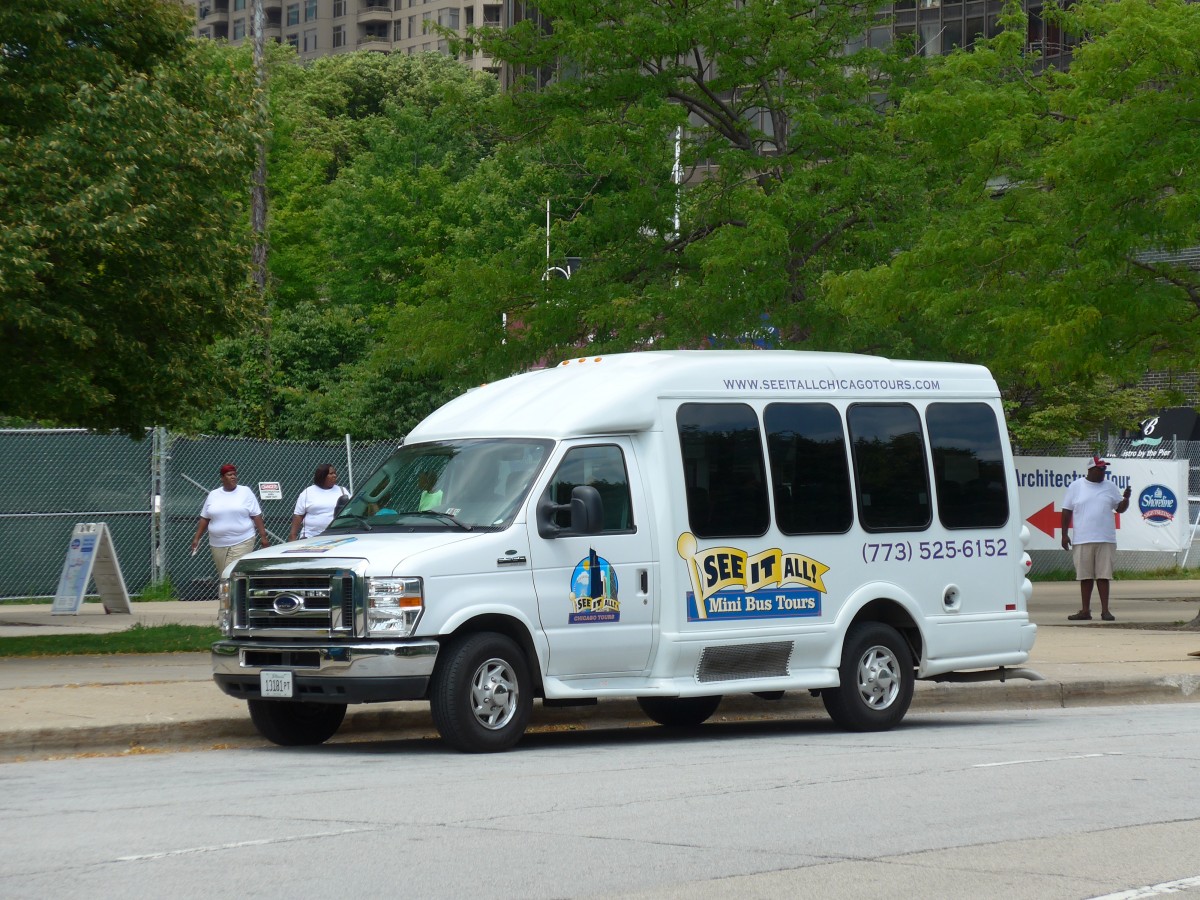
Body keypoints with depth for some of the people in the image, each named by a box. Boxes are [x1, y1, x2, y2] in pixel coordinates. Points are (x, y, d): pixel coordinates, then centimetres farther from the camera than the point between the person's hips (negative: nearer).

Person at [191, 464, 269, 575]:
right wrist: (197, 538, 10)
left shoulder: (246, 492, 1)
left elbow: (256, 516, 1)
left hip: (242, 542, -4)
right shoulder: (213, 495, 10)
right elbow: (204, 519, 14)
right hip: (218, 545, 4)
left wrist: (263, 536, -4)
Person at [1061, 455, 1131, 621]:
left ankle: (1105, 610, 1)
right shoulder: (1075, 487, 5)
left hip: (1105, 539, 0)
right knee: (1085, 576, 4)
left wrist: (1126, 498, -9)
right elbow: (1067, 511, 7)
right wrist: (1064, 534, 2)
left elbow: (1120, 508, 12)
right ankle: (1085, 610, 11)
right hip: (1083, 540, 0)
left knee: (1103, 576, -1)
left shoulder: (1110, 487, 10)